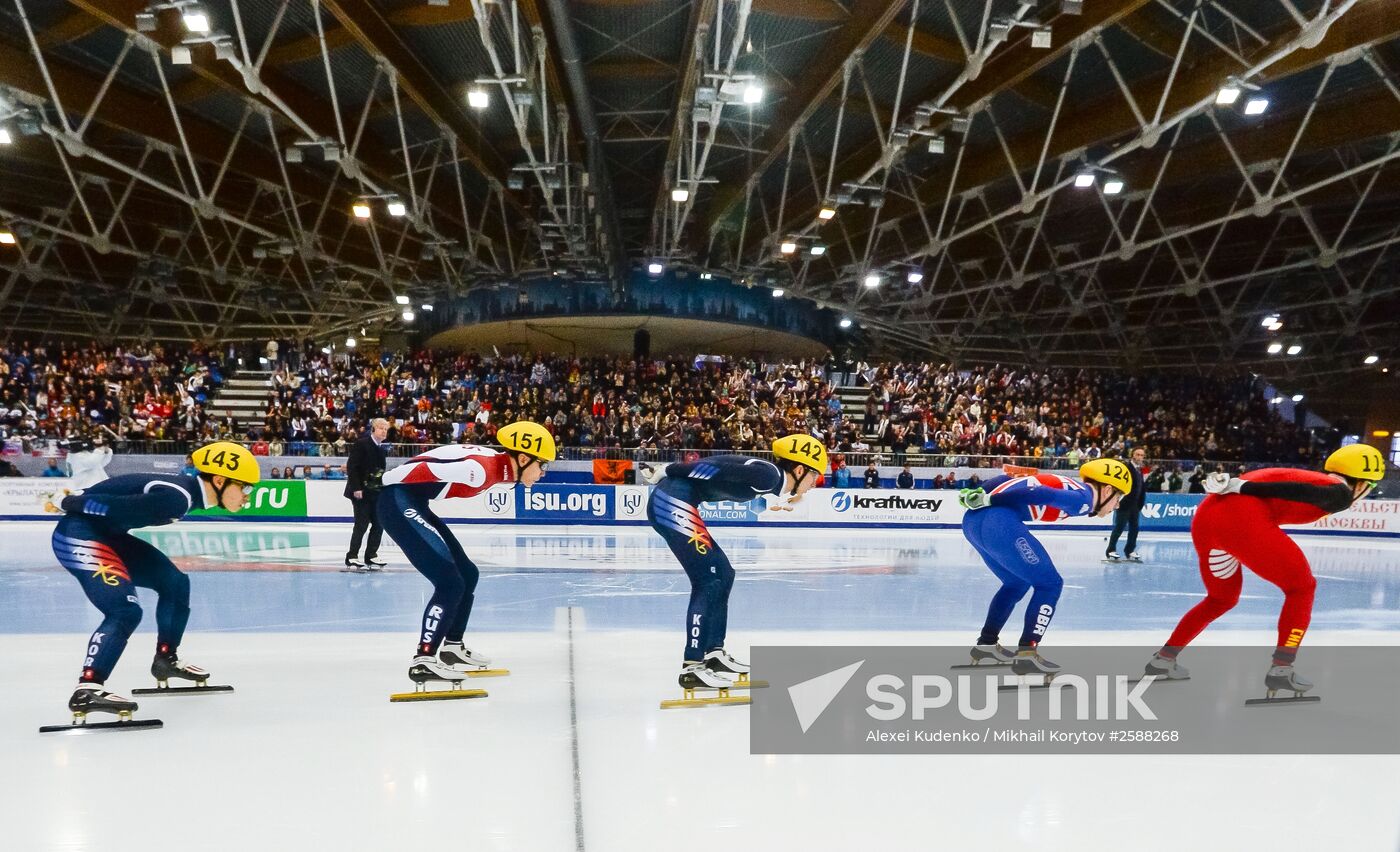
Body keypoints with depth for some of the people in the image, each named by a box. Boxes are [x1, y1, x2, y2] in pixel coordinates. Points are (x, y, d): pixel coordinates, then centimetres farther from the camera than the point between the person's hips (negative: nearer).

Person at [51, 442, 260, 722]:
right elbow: (116, 506, -26)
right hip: (79, 536, -10)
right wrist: (65, 503, -13)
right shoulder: (175, 498, -28)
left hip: (107, 534, 10)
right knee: (125, 611, -22)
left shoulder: (187, 489, 3)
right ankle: (86, 690, -24)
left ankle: (166, 658, 30)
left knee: (175, 582, 15)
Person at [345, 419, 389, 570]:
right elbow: (352, 466, -14)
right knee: (362, 524, -6)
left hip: (377, 493, 7)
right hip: (361, 492, -7)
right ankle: (352, 557, 4)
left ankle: (371, 555, 15)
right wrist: (356, 488, -19)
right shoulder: (361, 444, -9)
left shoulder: (383, 449, 12)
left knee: (379, 524, 5)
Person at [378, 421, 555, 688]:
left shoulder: (495, 464, 6)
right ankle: (423, 660, -7)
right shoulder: (483, 467, -24)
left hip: (414, 505, 10)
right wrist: (382, 484, -10)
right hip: (399, 504, -10)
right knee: (451, 583, -14)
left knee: (467, 574, 16)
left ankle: (452, 648, 30)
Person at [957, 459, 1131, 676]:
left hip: (973, 519, 9)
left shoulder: (1069, 486, 27)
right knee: (1049, 584, 5)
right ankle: (1026, 654, 2)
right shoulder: (1083, 497, 2)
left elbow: (1006, 480, 20)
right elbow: (1041, 494, -13)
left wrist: (980, 493, 11)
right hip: (997, 522, -9)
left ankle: (986, 643, 32)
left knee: (1016, 583, 27)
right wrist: (988, 500, -17)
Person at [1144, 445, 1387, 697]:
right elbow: (1290, 490, -5)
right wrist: (1241, 486, -9)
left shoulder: (1308, 477, 32)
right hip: (1243, 519, -8)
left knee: (1222, 598, 28)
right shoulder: (1340, 492, 9)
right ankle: (1281, 669, 7)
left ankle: (1163, 659, 29)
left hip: (1205, 516, 9)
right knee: (1301, 586, 13)